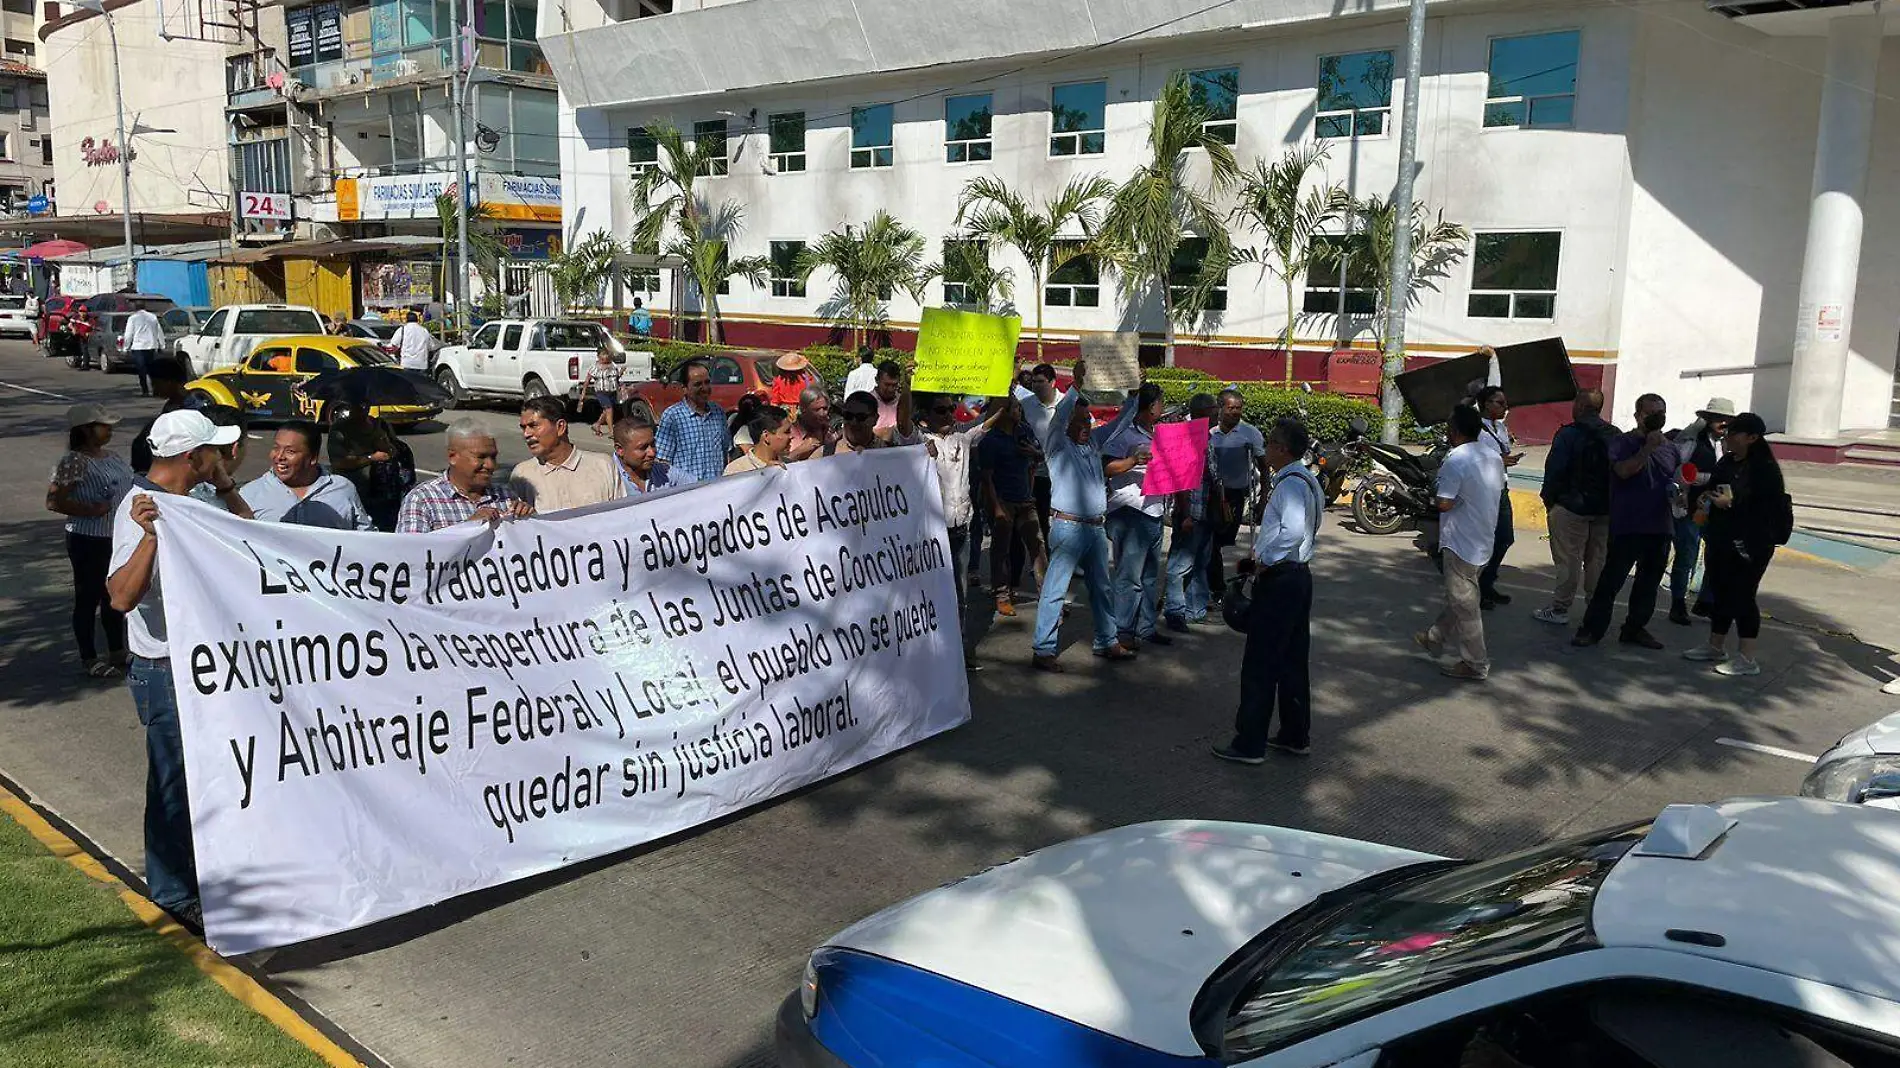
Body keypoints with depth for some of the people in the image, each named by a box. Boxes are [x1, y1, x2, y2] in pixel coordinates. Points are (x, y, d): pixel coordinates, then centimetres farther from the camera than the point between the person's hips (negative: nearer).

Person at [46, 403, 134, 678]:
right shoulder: (74, 462, -16)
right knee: (89, 598, 4)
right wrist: (90, 510, -25)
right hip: (89, 541, -8)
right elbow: (54, 501, -19)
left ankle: (117, 652, 30)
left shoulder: (112, 457, 8)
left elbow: (128, 486, 20)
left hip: (119, 538, 8)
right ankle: (89, 659, 14)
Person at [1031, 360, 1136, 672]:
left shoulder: (1093, 444, 15)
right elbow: (1058, 416, -22)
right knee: (1055, 589, -7)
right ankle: (1042, 650, -5)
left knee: (1102, 588, 16)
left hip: (1096, 527, 8)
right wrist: (1076, 386, -30)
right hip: (1068, 526, -8)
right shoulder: (1058, 446, -5)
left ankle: (1107, 642, 29)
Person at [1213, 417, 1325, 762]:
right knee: (1294, 661, 17)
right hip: (1299, 575, 10)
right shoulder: (1308, 481, 14)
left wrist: (1264, 562, -20)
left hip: (1279, 579, -10)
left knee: (1260, 664, -4)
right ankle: (1295, 736, 26)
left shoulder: (1291, 483, -18)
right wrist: (1263, 556, 14)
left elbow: (1292, 531, -33)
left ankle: (1249, 744, 2)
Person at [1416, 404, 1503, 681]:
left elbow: (1444, 504, -23)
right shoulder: (1493, 455, 4)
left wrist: (1439, 478, -6)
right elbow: (1497, 492, 14)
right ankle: (1436, 638, 40)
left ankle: (1476, 665, 8)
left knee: (1464, 605, 1)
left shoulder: (1455, 461, -22)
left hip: (1461, 543, -9)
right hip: (1483, 540, 9)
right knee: (1459, 596, 23)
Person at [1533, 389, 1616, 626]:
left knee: (1568, 559, -2)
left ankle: (1560, 609, 1)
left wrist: (1549, 499, -4)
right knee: (1598, 559, 13)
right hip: (1605, 508, 6)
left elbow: (1555, 468, -14)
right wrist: (1611, 501, 13)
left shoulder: (1569, 433, -12)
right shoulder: (1615, 435, 6)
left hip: (1571, 506, -6)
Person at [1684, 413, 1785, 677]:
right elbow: (1713, 489, 24)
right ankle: (1715, 647, 27)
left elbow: (1769, 506, -19)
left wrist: (1732, 503, -22)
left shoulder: (1765, 468, -14)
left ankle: (1747, 658, 1)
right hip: (1721, 540, 8)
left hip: (1750, 545, -8)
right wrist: (1705, 499, 3)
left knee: (1742, 596, -5)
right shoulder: (1726, 462, 10)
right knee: (1720, 592, 15)